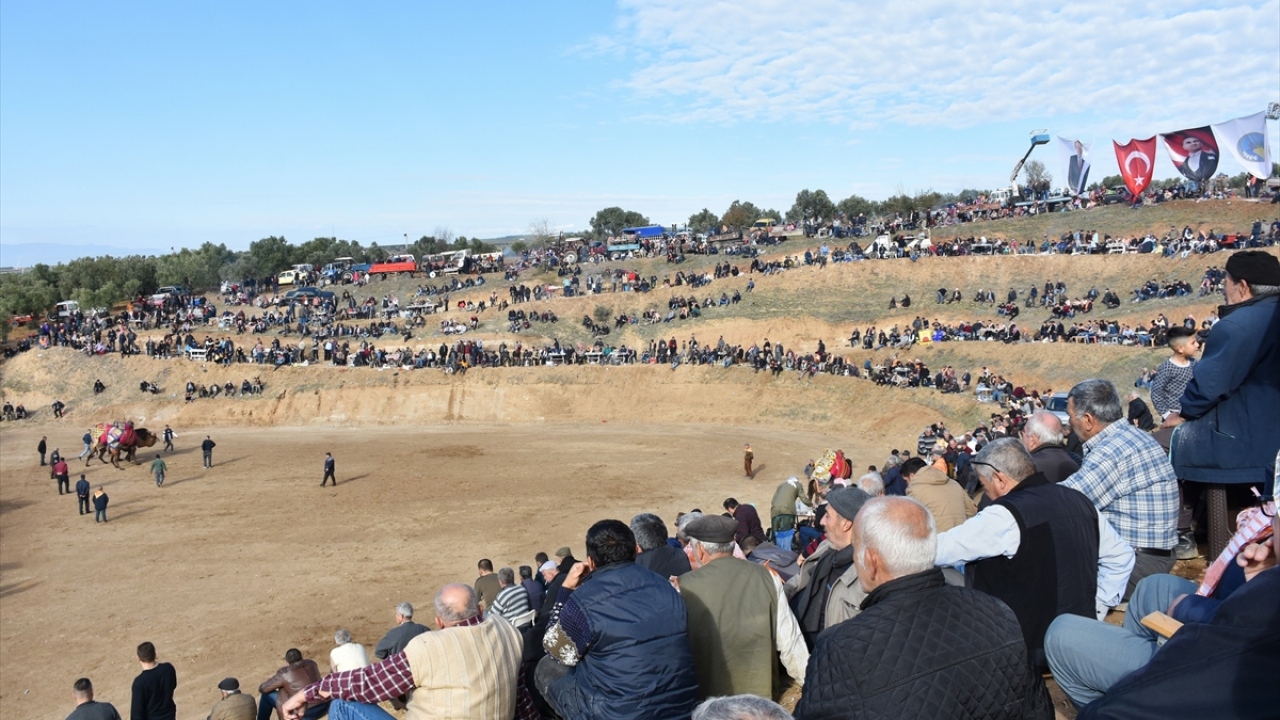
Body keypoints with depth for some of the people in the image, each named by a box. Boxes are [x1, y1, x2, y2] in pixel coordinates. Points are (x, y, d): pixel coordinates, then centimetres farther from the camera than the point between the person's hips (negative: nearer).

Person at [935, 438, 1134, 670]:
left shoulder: (1006, 516, -20)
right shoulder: (1079, 501, 3)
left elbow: (935, 550, -18)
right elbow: (1121, 556, 14)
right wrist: (1096, 609, 15)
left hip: (1030, 651, -8)